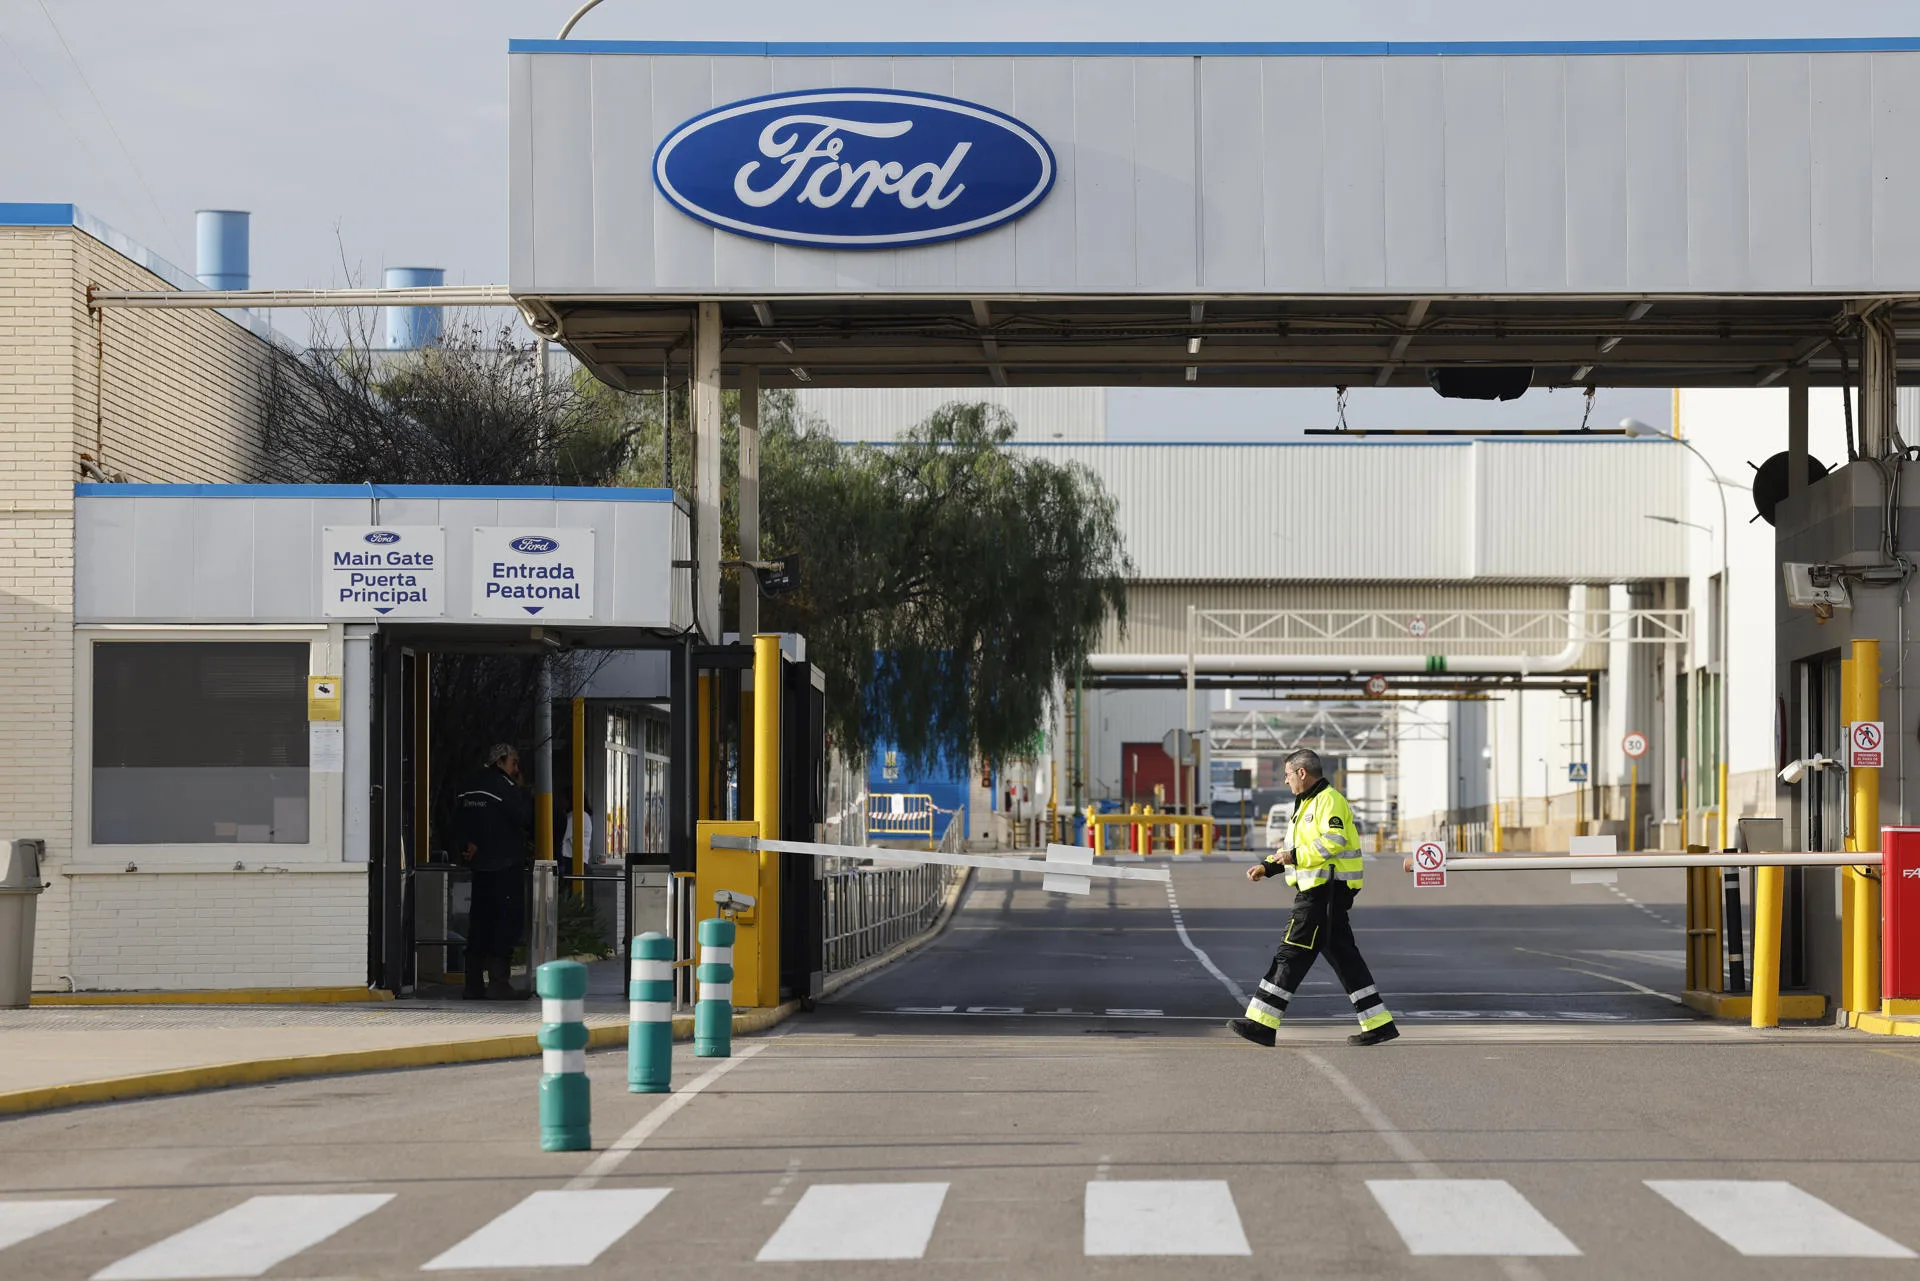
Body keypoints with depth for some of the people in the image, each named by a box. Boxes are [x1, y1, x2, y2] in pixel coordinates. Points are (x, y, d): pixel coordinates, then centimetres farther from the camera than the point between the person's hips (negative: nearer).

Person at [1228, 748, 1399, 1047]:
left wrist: (1295, 856, -20)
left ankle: (1261, 1023, -7)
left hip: (1325, 891, -11)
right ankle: (1379, 1024, 8)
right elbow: (1300, 846, 28)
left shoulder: (1329, 801, -11)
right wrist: (1268, 867, 16)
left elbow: (1333, 841, -24)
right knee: (1343, 956, 9)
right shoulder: (1308, 803, 23)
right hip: (1320, 891, 11)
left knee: (1292, 954, -8)